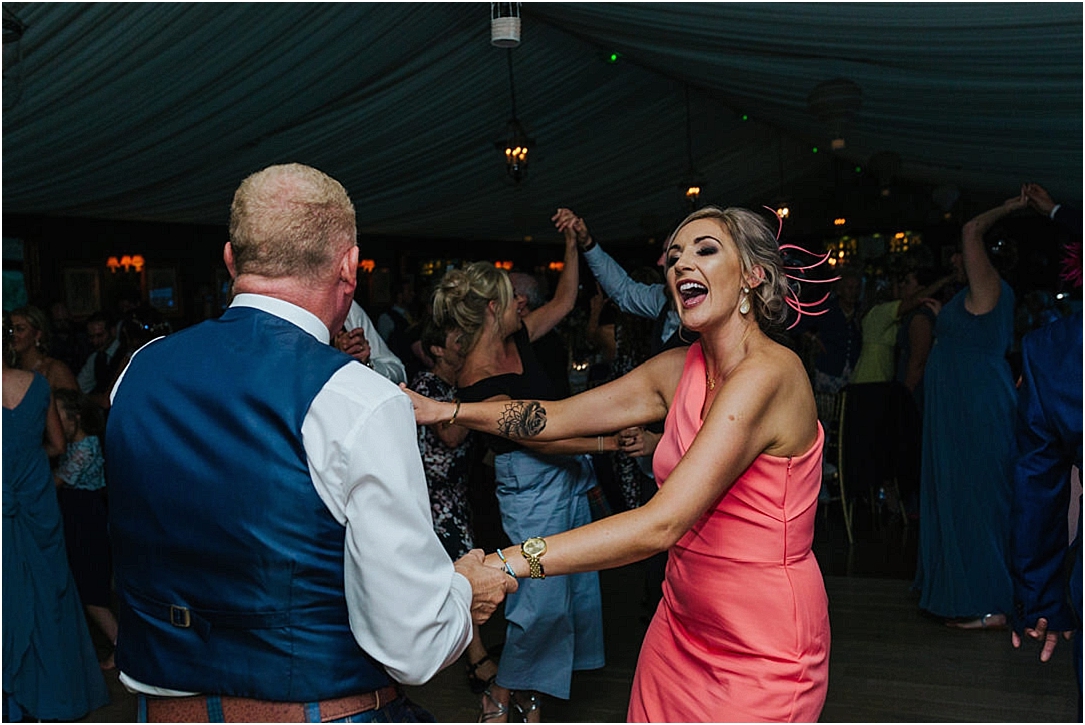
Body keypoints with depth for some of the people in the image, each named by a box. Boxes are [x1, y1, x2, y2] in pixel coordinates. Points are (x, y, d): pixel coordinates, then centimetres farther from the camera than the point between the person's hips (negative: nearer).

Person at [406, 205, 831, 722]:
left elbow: (662, 523, -33)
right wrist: (441, 410, -6)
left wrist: (507, 563, -38)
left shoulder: (768, 374, -25)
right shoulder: (680, 369, 1)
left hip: (764, 649, -6)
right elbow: (561, 416, 3)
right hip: (683, 624, 7)